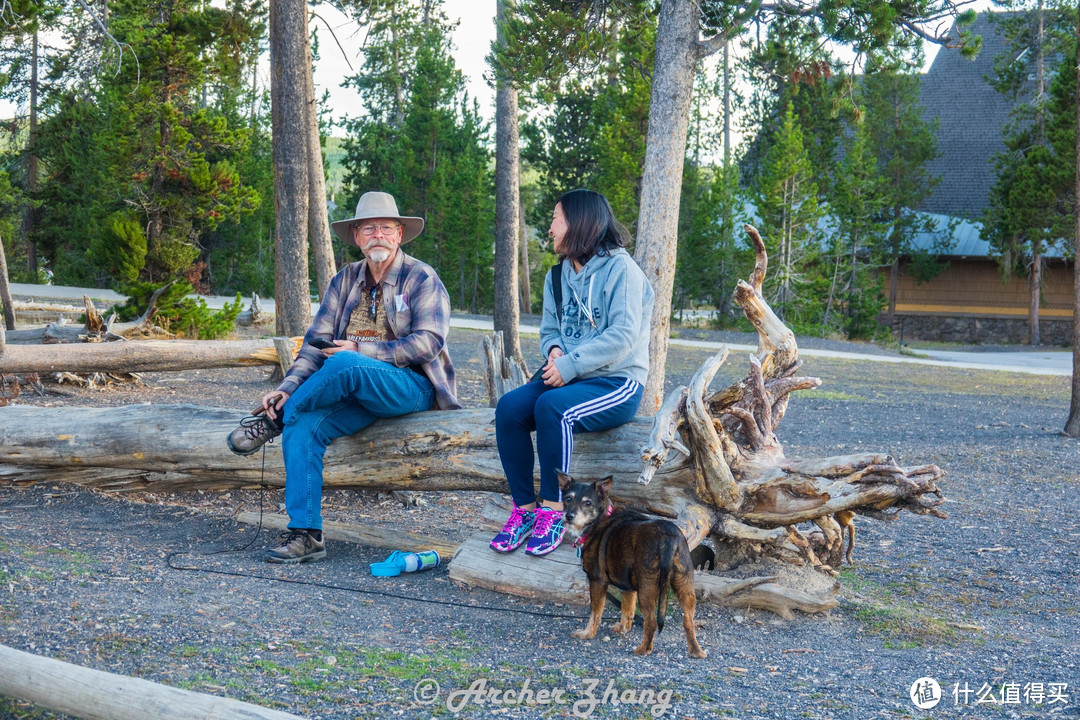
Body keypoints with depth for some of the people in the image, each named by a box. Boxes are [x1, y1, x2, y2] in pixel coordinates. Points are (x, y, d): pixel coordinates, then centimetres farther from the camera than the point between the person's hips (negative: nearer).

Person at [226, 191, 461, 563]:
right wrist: (287, 388, -10)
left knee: (344, 364, -34)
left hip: (411, 387, -5)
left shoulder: (422, 278, -2)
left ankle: (275, 420, -10)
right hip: (357, 392, 5)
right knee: (304, 426, -23)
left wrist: (359, 350, -19)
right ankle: (305, 534, -20)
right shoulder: (345, 281, 13)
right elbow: (316, 341, 7)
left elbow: (427, 343, -13)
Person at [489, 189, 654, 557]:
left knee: (552, 407, -35)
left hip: (616, 383, -7)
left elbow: (623, 336, -17)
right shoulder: (558, 275, 16)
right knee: (509, 407, -21)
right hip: (569, 378, 7)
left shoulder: (620, 269, -8)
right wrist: (554, 350, -5)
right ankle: (524, 508, -15)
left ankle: (552, 511, -24)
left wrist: (571, 364, -22)